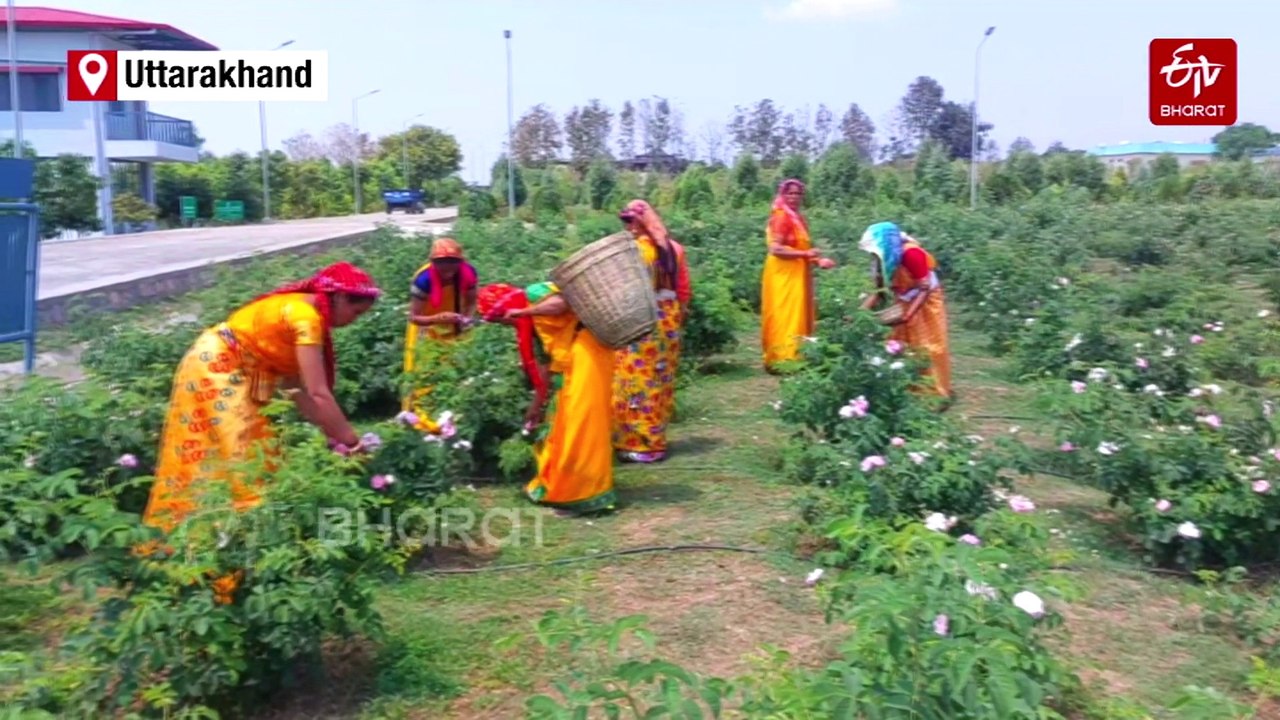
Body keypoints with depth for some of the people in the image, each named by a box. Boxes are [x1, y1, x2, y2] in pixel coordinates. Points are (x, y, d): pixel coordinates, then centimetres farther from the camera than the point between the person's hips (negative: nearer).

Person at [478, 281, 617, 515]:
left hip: (587, 346, -10)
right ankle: (566, 488, 23)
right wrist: (537, 406, 22)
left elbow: (561, 304, -25)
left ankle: (583, 493, -5)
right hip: (573, 357, 10)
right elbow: (544, 363, 20)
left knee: (581, 418, -9)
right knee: (569, 421, 13)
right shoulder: (531, 325, 18)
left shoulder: (533, 294, -5)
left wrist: (523, 312, -15)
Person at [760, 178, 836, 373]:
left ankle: (794, 358, 16)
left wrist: (818, 261, 6)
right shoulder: (781, 217, -11)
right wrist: (805, 254, -20)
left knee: (798, 317, 10)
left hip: (797, 275, 9)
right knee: (786, 317, -7)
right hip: (783, 275, -9)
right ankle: (782, 360, -3)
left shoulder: (799, 219, 15)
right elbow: (776, 249, -19)